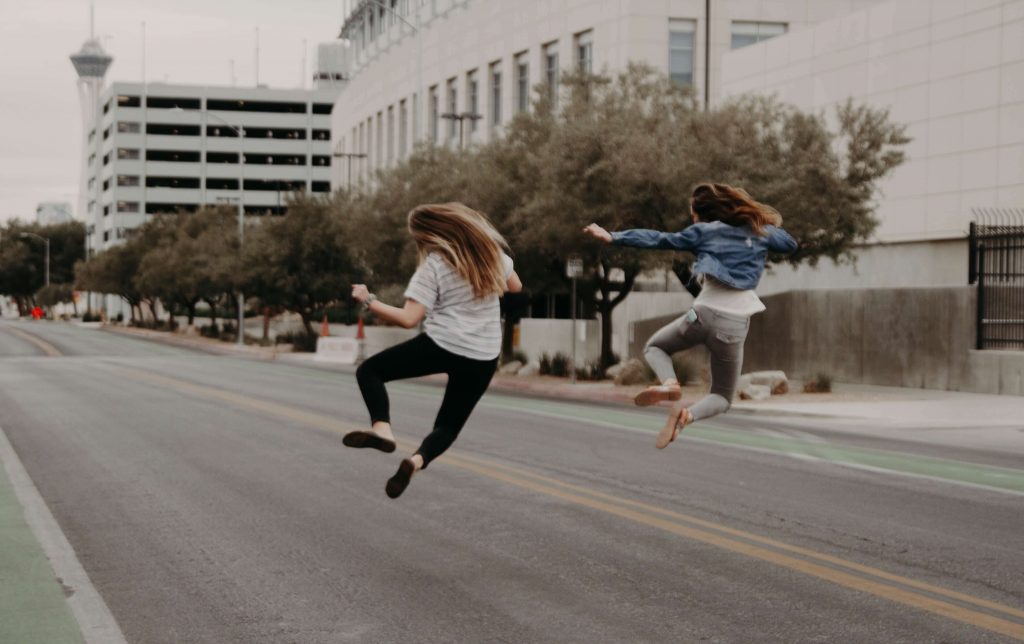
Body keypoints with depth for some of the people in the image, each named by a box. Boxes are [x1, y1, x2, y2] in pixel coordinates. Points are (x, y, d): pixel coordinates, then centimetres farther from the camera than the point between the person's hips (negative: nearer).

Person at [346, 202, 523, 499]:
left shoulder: (434, 264, -10)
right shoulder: (491, 250, 4)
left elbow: (409, 318, -15)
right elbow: (515, 286, 21)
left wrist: (367, 300, -6)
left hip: (441, 345, -5)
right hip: (483, 359, 5)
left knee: (369, 371, 11)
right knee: (448, 425, 17)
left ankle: (382, 428, -14)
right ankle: (418, 459, -15)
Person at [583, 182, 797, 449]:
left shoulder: (704, 231, 8)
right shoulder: (760, 231, 14)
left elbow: (660, 240, 5)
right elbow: (790, 244, 28)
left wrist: (613, 237, 6)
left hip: (705, 313, -2)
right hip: (735, 325, 2)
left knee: (654, 347, 27)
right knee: (722, 397, 18)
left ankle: (669, 384, -9)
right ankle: (687, 414, -18)